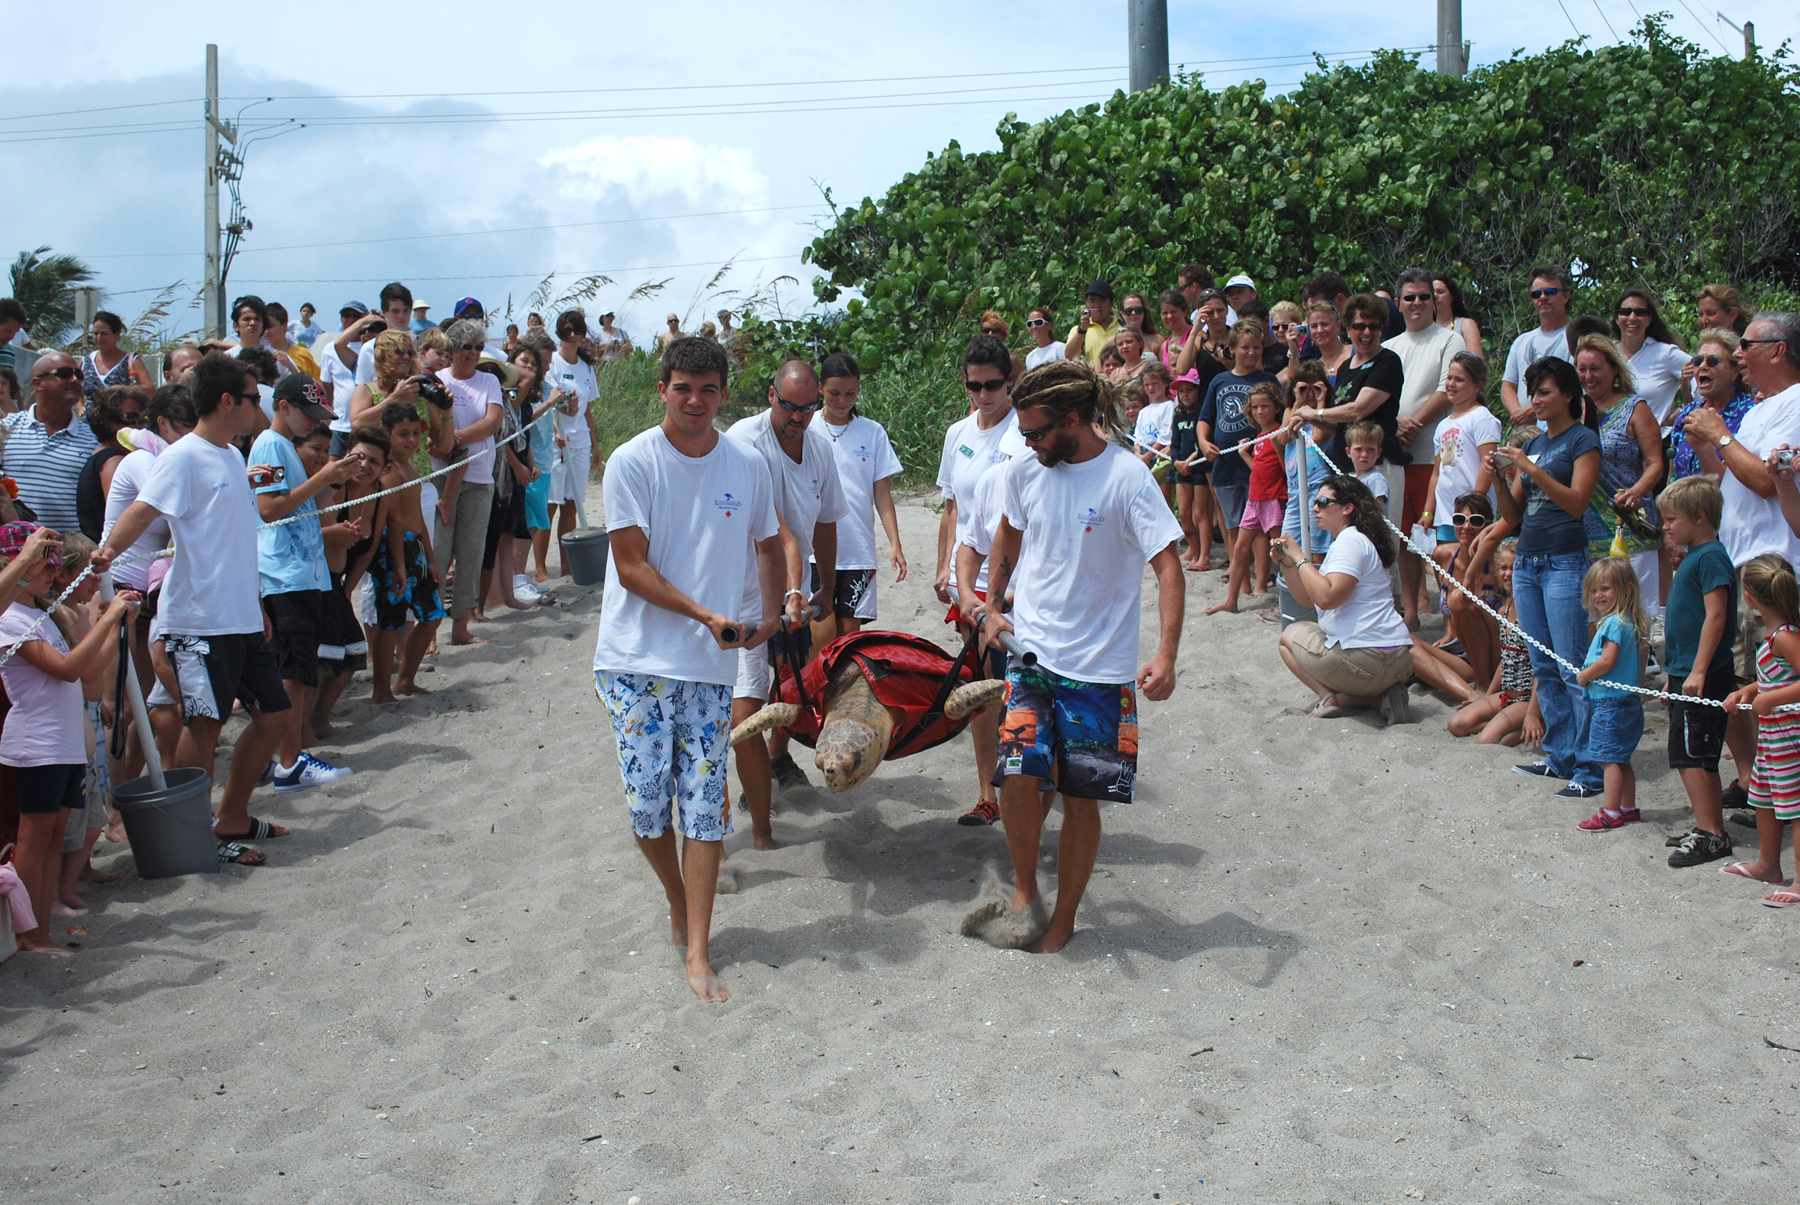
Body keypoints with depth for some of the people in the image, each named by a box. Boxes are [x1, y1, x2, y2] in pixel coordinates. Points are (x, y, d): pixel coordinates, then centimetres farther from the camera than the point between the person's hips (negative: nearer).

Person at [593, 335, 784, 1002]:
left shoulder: (747, 464, 4)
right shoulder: (632, 462, -6)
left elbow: (768, 545, 19)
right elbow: (632, 568, -10)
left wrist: (770, 612, 3)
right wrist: (705, 614, -17)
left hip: (712, 662, 2)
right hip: (638, 660, -1)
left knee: (704, 803, 0)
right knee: (647, 801, 1)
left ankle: (697, 954, 5)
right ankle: (679, 902, 30)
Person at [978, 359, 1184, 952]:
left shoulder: (1127, 477, -15)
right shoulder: (1024, 469, -1)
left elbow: (1168, 568, -18)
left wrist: (1165, 655, -29)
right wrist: (992, 608, 16)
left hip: (1100, 664, -3)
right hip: (1028, 648, 3)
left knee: (1081, 795, 4)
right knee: (1020, 775, -13)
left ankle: (1064, 918, 22)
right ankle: (1024, 887, 13)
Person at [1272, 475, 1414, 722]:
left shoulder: (1350, 542, -11)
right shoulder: (1346, 541, 20)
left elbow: (1326, 597, -26)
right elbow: (1307, 599, 19)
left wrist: (1299, 558, -15)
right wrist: (1286, 562, 6)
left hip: (1366, 658, -9)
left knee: (1290, 635, 13)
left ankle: (1329, 697, -8)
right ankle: (1383, 695, 6)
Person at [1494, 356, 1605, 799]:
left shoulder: (1582, 440, -2)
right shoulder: (1533, 444, 17)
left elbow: (1577, 502, -14)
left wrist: (1531, 469, -19)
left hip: (1565, 563, -7)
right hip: (1526, 562, 7)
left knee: (1572, 670, -9)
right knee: (1544, 669, 9)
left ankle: (1589, 769, -7)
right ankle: (1559, 755, 16)